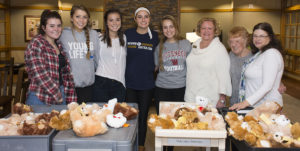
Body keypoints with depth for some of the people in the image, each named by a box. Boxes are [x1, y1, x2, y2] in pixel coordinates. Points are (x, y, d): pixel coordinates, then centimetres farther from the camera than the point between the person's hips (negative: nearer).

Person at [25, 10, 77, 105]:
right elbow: (40, 74, -19)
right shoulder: (36, 44, -10)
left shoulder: (59, 45, 11)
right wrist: (57, 95, -14)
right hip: (40, 100, -6)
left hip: (60, 97, 6)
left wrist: (71, 100, 3)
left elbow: (66, 73, 9)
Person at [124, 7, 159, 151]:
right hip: (129, 82, 0)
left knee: (143, 116, 10)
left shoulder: (155, 36, 3)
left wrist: (152, 69, 1)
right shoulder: (127, 34, 1)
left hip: (147, 83, 1)